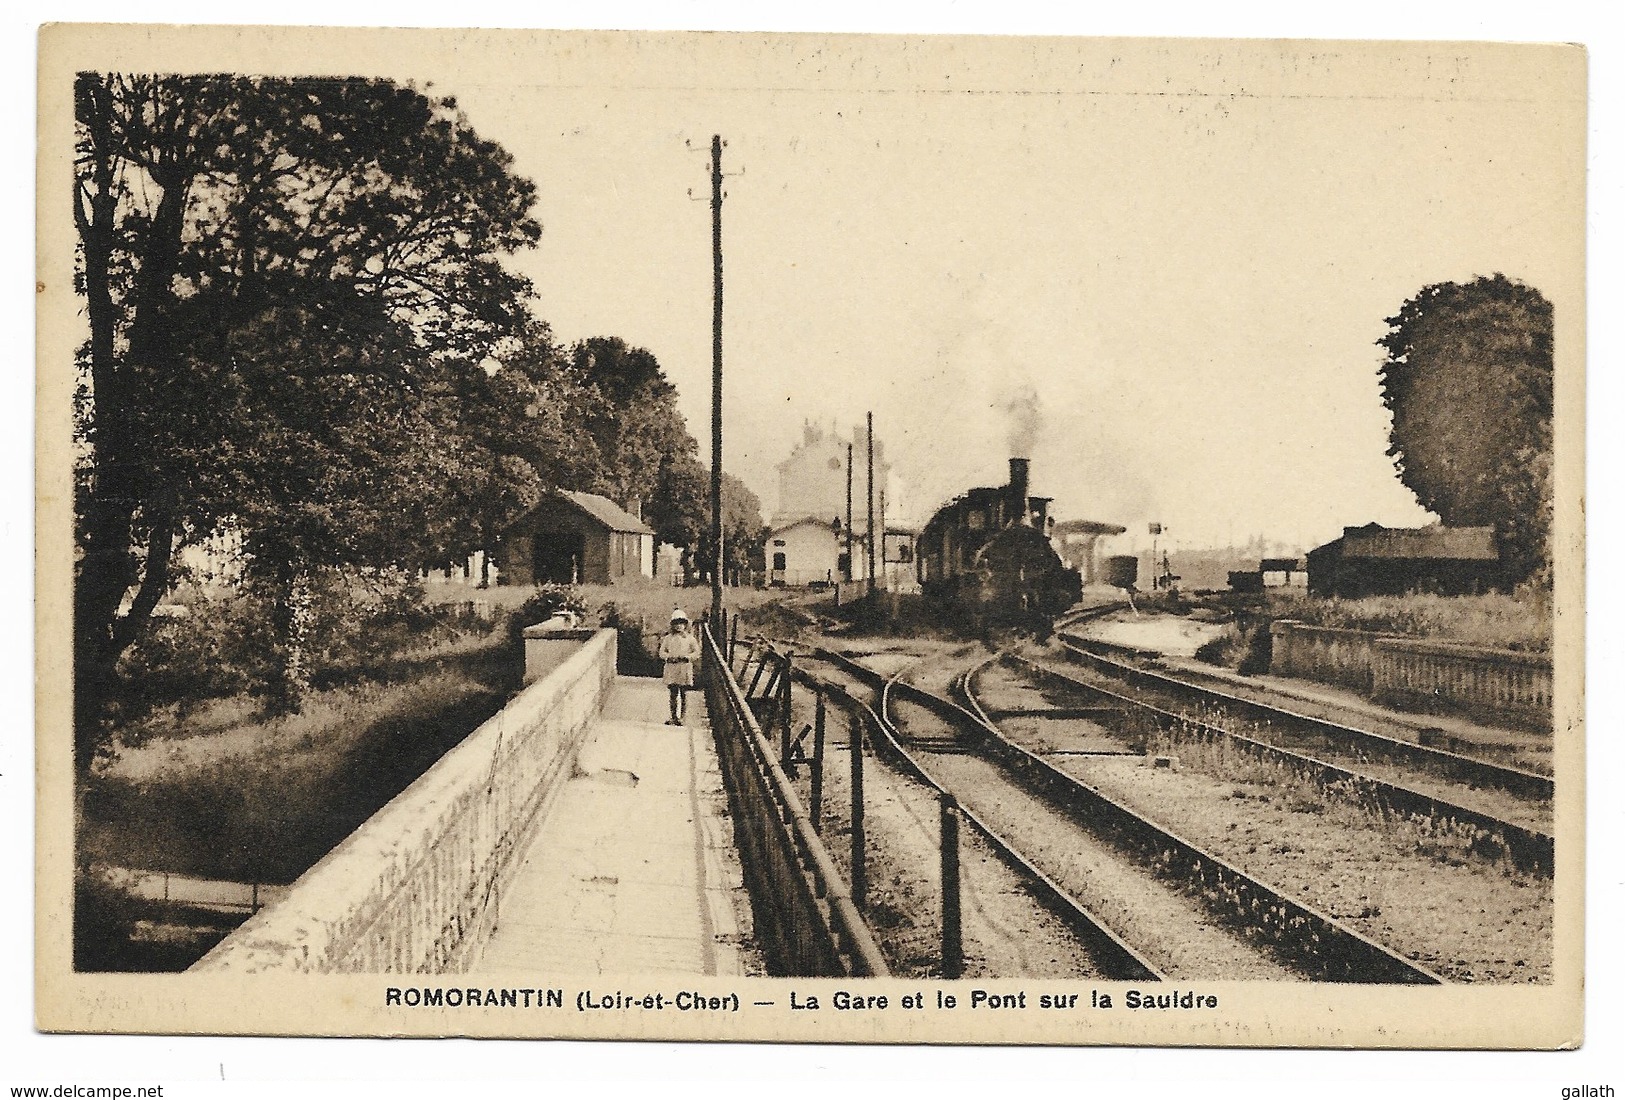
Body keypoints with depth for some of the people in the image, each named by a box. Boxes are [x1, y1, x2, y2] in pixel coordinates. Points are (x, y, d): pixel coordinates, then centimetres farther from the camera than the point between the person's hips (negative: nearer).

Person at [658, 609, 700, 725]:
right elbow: (662, 652, 10)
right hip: (671, 667, 1)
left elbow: (697, 652, 5)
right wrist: (670, 656, -9)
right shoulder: (668, 638, 9)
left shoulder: (689, 638, 5)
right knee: (673, 694, 1)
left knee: (684, 694, -1)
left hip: (685, 667, -1)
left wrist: (687, 657, -10)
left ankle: (681, 717, 3)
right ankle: (673, 717, 5)